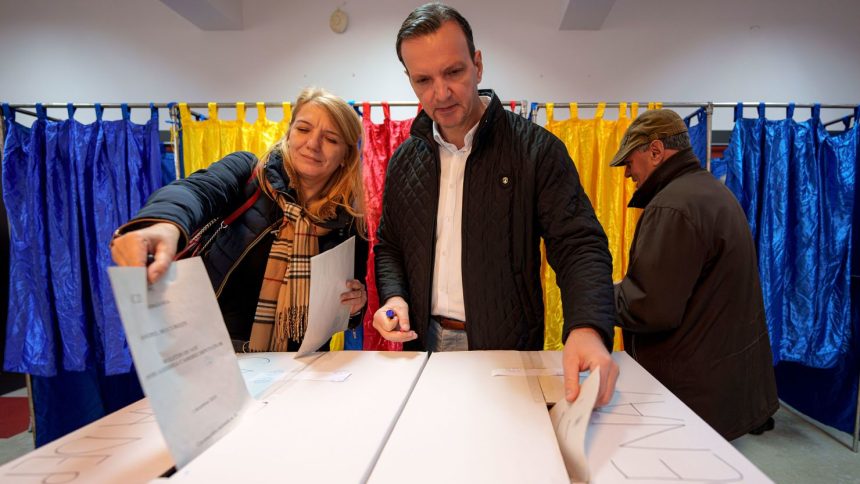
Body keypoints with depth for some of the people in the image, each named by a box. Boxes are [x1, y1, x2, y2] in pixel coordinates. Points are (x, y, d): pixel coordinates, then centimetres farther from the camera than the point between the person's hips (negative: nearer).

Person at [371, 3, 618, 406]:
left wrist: (587, 327, -34)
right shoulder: (405, 160, 3)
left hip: (509, 350, -3)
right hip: (424, 343, 4)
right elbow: (389, 246, 12)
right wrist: (393, 296, -7)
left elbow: (579, 245, -16)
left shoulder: (537, 149, -10)